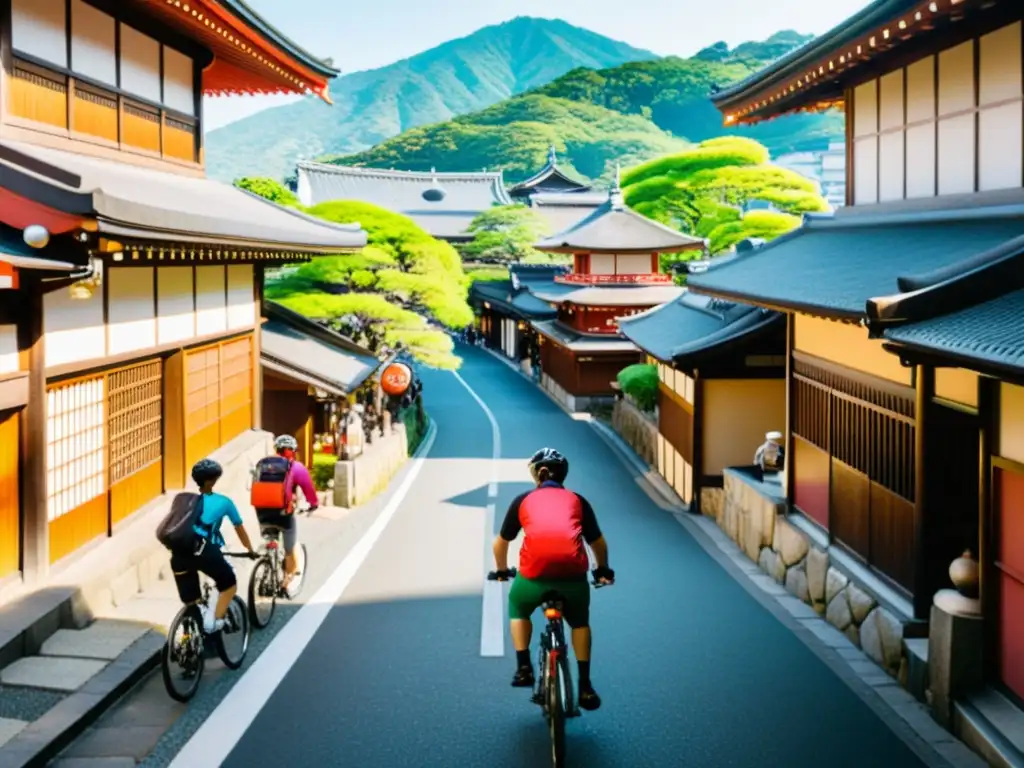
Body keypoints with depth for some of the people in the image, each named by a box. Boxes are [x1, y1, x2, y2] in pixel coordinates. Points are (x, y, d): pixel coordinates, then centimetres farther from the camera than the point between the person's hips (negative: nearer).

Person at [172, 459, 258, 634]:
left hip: (179, 552, 3)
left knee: (191, 602, 15)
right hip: (205, 551, -3)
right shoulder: (223, 502, 18)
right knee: (229, 584, 18)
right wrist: (250, 550, 45)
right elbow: (239, 528, 30)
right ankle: (215, 621, 3)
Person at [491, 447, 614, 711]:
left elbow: (500, 543, 27)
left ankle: (523, 667, 20)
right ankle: (585, 686, 21)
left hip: (533, 573, -1)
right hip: (573, 573, 1)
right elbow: (598, 543, 28)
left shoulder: (523, 500, 20)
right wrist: (603, 569, 46)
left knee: (518, 609, 31)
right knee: (580, 622, 28)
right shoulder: (577, 501, 21)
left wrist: (502, 570, 46)